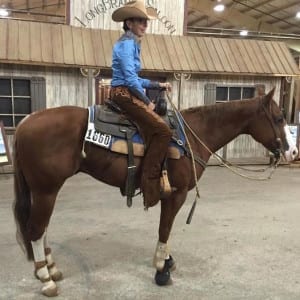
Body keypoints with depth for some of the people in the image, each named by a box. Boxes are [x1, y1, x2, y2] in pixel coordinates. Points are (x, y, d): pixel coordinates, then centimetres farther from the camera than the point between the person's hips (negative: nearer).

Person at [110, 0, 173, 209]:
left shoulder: (132, 43, 20)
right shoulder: (126, 44, -10)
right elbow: (130, 79, -19)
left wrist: (158, 85, 14)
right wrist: (147, 101, -12)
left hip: (127, 95, 11)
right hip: (124, 95, -11)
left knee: (157, 129, 15)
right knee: (162, 130, -19)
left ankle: (152, 178, 17)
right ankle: (150, 181, -18)